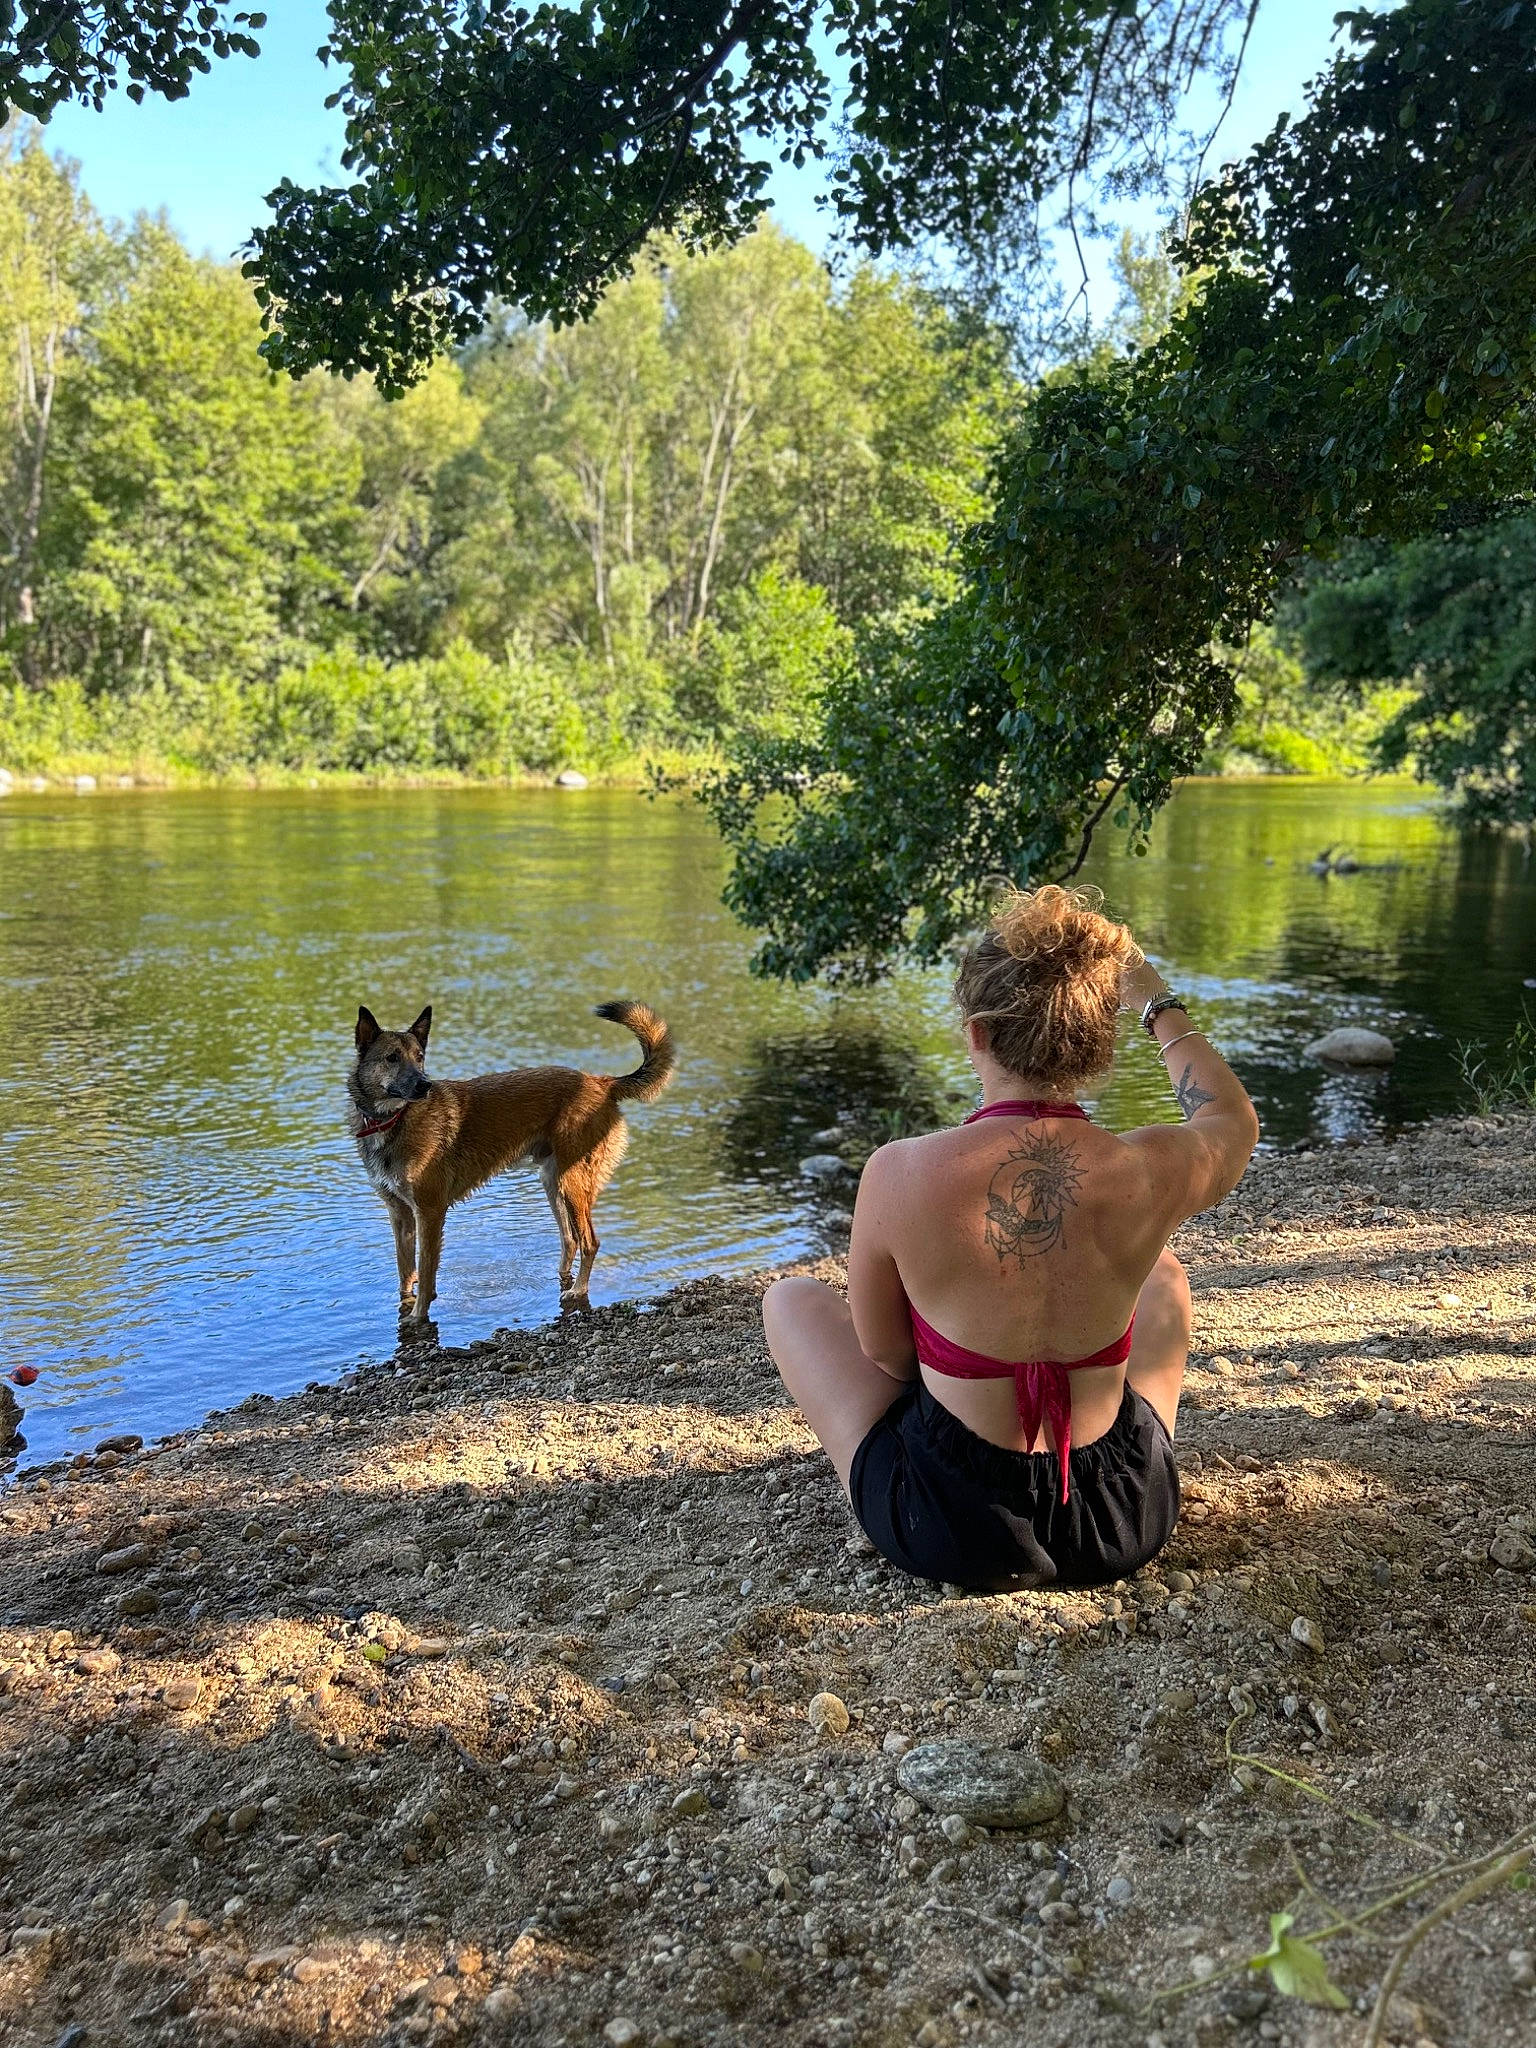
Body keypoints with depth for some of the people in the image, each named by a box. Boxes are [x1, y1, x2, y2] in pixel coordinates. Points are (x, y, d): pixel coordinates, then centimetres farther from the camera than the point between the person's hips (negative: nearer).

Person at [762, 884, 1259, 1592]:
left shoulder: (901, 1174, -23)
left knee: (790, 1297, 22)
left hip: (953, 1529, -2)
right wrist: (1156, 1002, 22)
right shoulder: (1150, 1171, -17)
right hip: (1126, 1521, 3)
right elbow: (1235, 1119, 9)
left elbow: (884, 1352, -6)